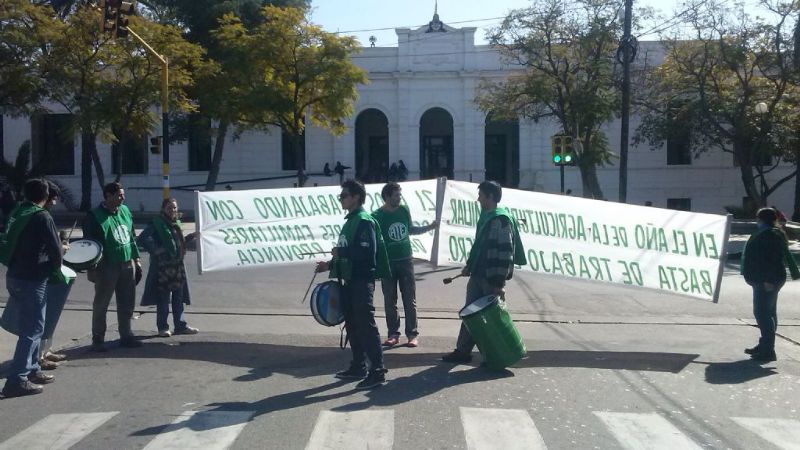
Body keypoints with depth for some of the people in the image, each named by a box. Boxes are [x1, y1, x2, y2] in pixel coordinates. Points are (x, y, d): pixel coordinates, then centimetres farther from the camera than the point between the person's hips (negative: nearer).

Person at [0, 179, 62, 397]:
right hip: (33, 279, -8)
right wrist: (55, 268, 5)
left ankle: (32, 370, 28)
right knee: (32, 329, -4)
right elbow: (55, 249, -14)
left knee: (28, 326, 19)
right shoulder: (42, 217, -14)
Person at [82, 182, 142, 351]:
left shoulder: (125, 211, 10)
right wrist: (92, 268, -14)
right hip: (107, 267, -6)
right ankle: (98, 339, 13)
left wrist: (136, 258, 15)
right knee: (101, 304, 3)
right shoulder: (95, 216, -9)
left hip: (127, 264, 6)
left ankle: (126, 335, 23)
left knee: (127, 303, 11)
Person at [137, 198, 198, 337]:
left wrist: (189, 238, 8)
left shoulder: (176, 224, 12)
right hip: (163, 267, -7)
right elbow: (142, 239, -17)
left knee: (179, 297, 11)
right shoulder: (156, 224, -9)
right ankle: (162, 327, 11)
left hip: (178, 265, 7)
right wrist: (155, 250, -20)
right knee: (163, 299, 2)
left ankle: (180, 325, 19)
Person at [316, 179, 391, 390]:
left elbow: (367, 253, -24)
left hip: (362, 280, -10)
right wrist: (330, 265, 16)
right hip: (350, 280, 10)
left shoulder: (365, 221, -13)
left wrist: (340, 252, -15)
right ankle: (358, 367, 24)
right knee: (352, 324, 14)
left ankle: (377, 372, -5)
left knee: (366, 325, -9)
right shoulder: (350, 221, 16)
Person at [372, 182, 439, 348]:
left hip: (406, 260, 2)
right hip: (387, 263, -2)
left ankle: (412, 334, 8)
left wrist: (430, 227, 14)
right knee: (390, 301, 4)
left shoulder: (404, 210, 3)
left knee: (410, 300, 2)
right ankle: (393, 334, 14)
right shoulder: (377, 216, -8)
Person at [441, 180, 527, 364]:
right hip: (478, 275, 9)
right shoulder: (486, 217, 14)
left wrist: (499, 282, -23)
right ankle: (463, 350, 19)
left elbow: (504, 252, -21)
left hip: (492, 279, -9)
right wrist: (469, 266, 18)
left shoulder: (501, 220, -16)